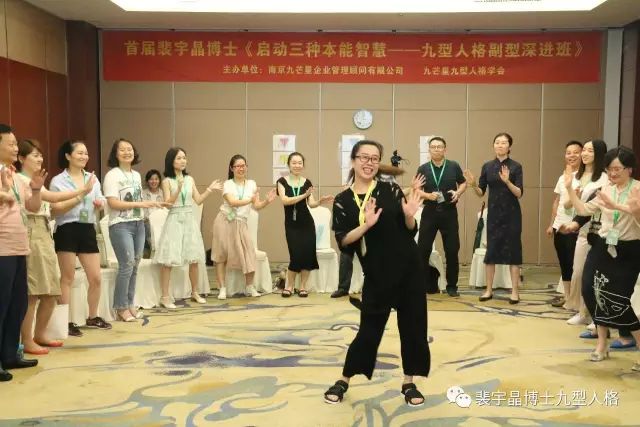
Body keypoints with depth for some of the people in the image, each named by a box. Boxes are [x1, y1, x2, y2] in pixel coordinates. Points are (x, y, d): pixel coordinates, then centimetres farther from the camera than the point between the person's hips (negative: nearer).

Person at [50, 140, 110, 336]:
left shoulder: (92, 178, 12)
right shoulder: (58, 181, -4)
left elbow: (101, 203, 19)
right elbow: (55, 210, -11)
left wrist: (100, 203, -6)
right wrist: (79, 196, -17)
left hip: (88, 229, 5)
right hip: (67, 231, -5)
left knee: (96, 277, 7)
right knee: (67, 278, 0)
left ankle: (93, 317, 24)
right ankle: (66, 321, 7)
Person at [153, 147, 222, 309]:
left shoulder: (190, 179, 9)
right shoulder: (167, 181, -4)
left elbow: (198, 200, 9)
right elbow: (168, 203, -12)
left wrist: (210, 189, 1)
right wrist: (178, 188, -22)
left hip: (190, 220, 5)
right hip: (175, 220, -4)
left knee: (194, 259, 9)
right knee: (169, 261, -6)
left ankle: (195, 292, 24)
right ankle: (165, 297, 0)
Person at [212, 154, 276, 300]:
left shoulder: (252, 184, 6)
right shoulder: (228, 184, -2)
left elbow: (256, 206, 2)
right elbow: (232, 202, -18)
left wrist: (267, 201, -17)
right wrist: (249, 200, -29)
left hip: (240, 224, 2)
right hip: (224, 222, -2)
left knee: (249, 254, -5)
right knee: (221, 255, 0)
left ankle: (250, 287, 11)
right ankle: (222, 289, 9)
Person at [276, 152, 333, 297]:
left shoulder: (307, 182, 2)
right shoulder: (282, 181, -4)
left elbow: (311, 204, -3)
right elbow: (285, 200, -18)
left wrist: (320, 201, -25)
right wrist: (304, 195, -29)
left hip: (307, 224, 2)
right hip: (291, 224, -2)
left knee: (308, 254, 0)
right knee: (296, 255, -5)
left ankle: (303, 286, 14)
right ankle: (289, 286, 13)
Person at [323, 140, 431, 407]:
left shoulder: (390, 190, 1)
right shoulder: (343, 201, -1)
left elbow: (410, 231, 4)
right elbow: (342, 240, -10)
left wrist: (409, 215, -17)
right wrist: (366, 225, -23)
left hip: (408, 268, 2)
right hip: (377, 274, -1)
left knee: (412, 325, 5)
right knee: (369, 329, 3)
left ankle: (409, 383, 23)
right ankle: (343, 381, 23)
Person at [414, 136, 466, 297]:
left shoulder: (454, 166, 1)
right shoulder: (423, 168, 2)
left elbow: (463, 183, 11)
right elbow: (416, 189, 2)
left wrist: (458, 192, -9)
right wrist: (428, 195, -16)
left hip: (449, 212, 0)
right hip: (429, 212, 0)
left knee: (452, 249, 5)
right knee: (423, 249, 1)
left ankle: (452, 286, 17)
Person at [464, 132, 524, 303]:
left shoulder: (516, 166, -3)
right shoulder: (487, 166, 5)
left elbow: (519, 193, -10)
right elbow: (481, 193, 6)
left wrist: (507, 181, -26)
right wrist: (473, 184, -14)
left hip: (511, 214, -3)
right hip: (493, 213, 3)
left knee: (512, 250, 0)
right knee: (491, 250, 5)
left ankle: (514, 291, 7)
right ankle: (489, 290, 14)